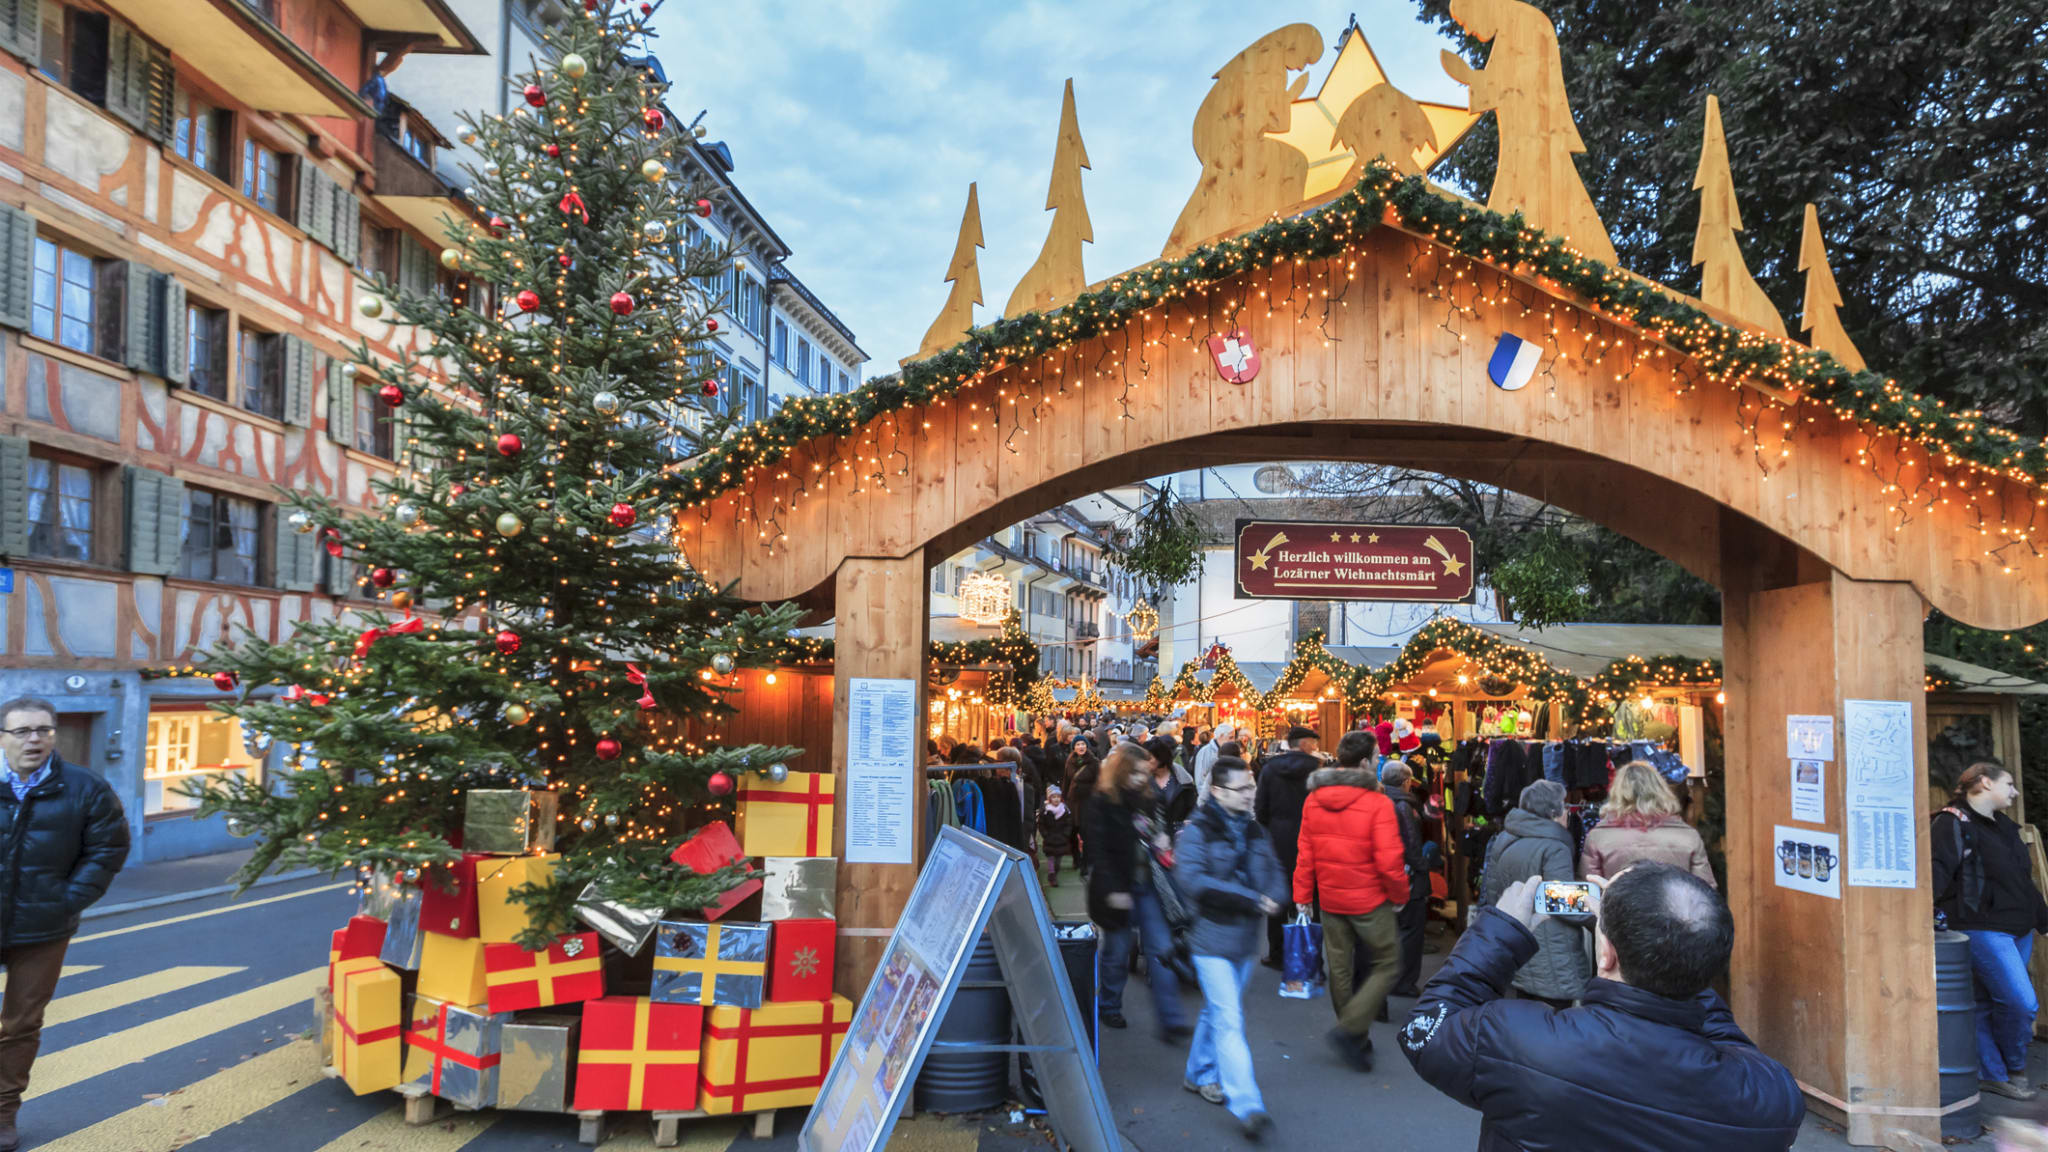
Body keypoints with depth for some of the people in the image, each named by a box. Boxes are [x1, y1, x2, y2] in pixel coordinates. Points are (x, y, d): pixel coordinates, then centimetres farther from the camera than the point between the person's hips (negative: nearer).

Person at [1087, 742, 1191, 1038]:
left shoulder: (1149, 799, 6)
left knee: (1161, 950, -2)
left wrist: (1163, 841, -1)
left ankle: (1171, 1020, 1)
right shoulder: (1103, 803, -10)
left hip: (1146, 886, 4)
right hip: (1118, 890, -4)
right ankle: (1110, 1007, 32)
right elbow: (1097, 850, -13)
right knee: (1117, 953, 9)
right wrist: (1113, 890, -18)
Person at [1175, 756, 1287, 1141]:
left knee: (1216, 1011, 20)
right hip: (1213, 939, -7)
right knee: (1229, 1020, -9)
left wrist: (1273, 898, -12)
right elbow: (1192, 879, -25)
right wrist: (1251, 900, -25)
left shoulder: (1254, 831, 8)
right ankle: (1247, 1106, -9)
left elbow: (1274, 872, 13)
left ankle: (1199, 1074, 37)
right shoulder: (1196, 831, -14)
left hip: (1245, 939, 7)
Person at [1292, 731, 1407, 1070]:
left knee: (1340, 970, 16)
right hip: (1370, 901, -5)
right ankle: (1350, 1029, -1)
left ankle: (1357, 1041, 28)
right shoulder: (1377, 803, -18)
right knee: (1387, 966, 10)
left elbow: (1305, 855, 1)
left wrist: (1302, 897, 9)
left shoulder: (1313, 800, -3)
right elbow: (1389, 862, -18)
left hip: (1330, 900, 5)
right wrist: (1400, 895, -1)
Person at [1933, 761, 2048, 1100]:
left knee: (1989, 1003, 10)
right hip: (1983, 929, -8)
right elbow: (1939, 867, -22)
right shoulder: (1953, 822, -9)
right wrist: (1925, 901, -36)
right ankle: (2013, 1070, 11)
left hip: (2019, 931, 8)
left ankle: (1992, 1074, 17)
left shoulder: (2004, 826, 20)